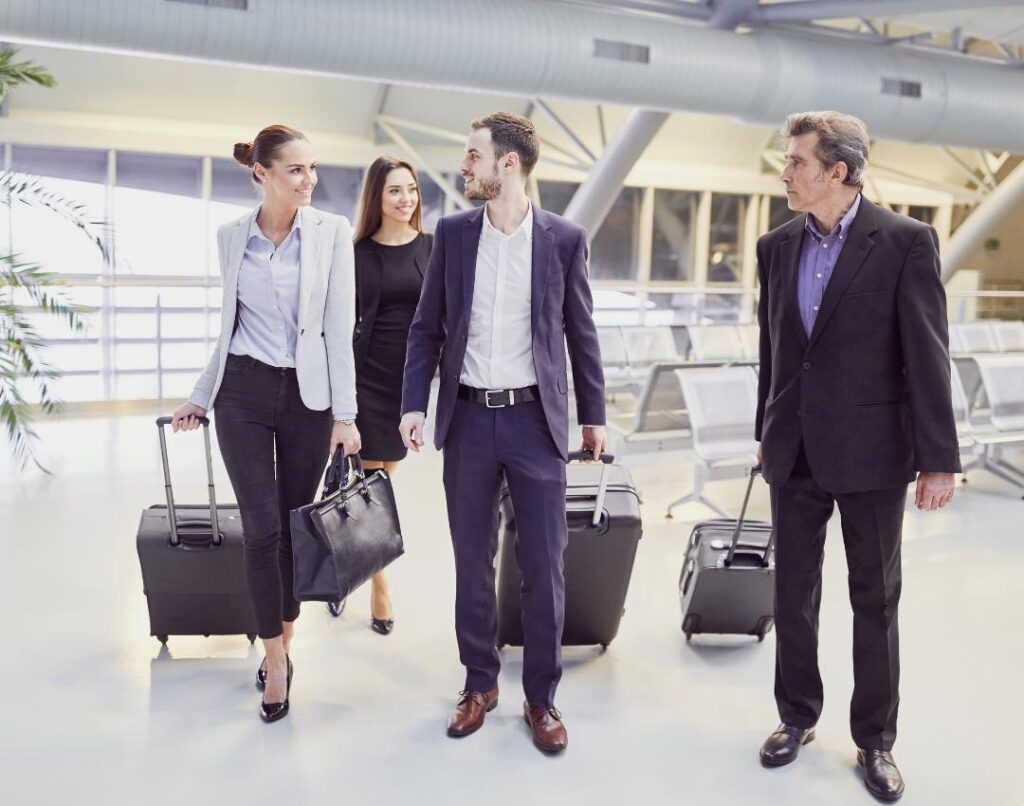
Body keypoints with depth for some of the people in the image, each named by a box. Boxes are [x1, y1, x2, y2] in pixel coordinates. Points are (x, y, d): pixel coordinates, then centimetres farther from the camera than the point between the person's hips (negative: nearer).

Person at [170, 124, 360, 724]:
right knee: (262, 527, -2)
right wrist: (201, 398, 16)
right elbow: (231, 326, 13)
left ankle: (283, 639, 28)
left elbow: (340, 327, -6)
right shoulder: (232, 238, 3)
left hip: (308, 395, -1)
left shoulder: (332, 232, -4)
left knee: (295, 524, 8)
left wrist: (345, 414, -8)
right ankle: (277, 655, 12)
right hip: (244, 394, 1)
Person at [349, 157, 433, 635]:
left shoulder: (433, 248, 4)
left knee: (385, 477, 11)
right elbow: (348, 321, 1)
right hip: (370, 376, -2)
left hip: (414, 377, 2)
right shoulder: (358, 254, 0)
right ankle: (379, 589, 10)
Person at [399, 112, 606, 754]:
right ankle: (480, 683, 27)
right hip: (468, 417, 2)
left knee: (544, 564, 3)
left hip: (535, 418, -2)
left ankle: (542, 696, 18)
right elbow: (427, 327, 6)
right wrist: (414, 404, -4)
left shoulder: (565, 238, -1)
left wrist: (594, 415, 6)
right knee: (473, 560, 11)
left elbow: (581, 333, 5)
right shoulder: (452, 233, 4)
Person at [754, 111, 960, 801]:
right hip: (796, 452, 4)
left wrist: (939, 458, -12)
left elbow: (927, 354, -11)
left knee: (876, 598, 8)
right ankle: (798, 717, 30)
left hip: (871, 451, -4)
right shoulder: (778, 246, 6)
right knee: (794, 592, 13)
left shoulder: (905, 241, -9)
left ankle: (875, 739, 22)